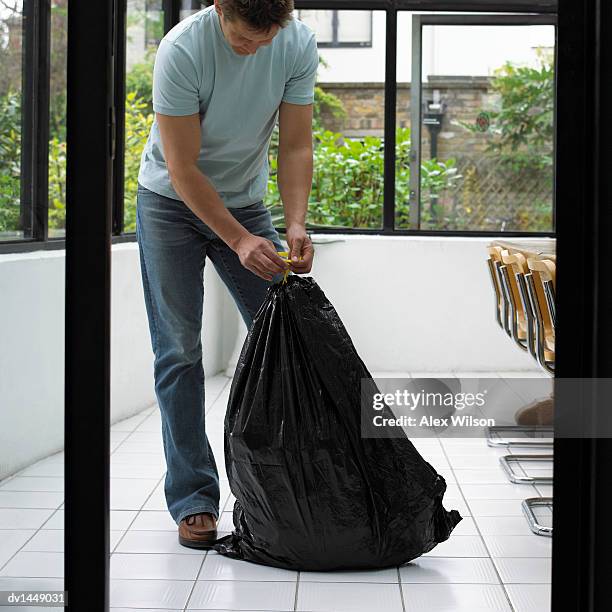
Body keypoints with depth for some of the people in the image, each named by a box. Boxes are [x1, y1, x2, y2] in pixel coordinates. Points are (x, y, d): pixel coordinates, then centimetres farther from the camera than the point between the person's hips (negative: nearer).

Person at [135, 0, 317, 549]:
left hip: (245, 200, 4)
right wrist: (239, 241, -32)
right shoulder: (182, 50, -27)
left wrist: (296, 226, -25)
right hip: (172, 202, -3)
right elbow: (182, 168, -25)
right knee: (180, 353, -7)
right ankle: (193, 498, 1)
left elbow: (295, 147, -11)